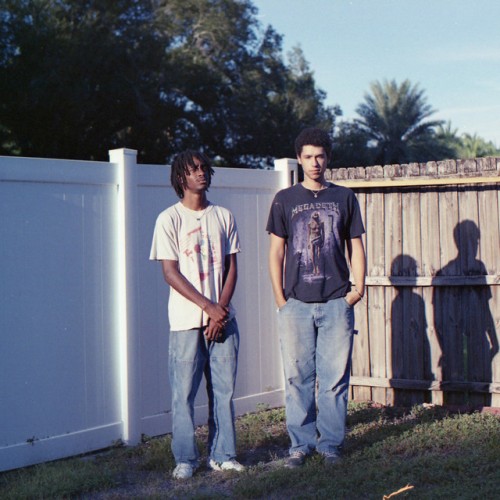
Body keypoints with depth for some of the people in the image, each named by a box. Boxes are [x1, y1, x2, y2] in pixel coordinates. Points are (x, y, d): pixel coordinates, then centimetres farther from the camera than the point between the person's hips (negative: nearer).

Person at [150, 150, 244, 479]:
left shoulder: (223, 216, 10)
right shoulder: (170, 219, -2)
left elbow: (231, 268, 8)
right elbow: (170, 273, -6)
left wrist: (222, 308, -6)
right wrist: (208, 306, -12)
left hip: (223, 317, 3)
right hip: (187, 320, -3)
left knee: (224, 390, 5)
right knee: (184, 393, -1)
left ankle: (222, 455, 16)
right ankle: (185, 459, 11)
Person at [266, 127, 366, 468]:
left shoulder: (344, 198, 10)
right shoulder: (285, 200, 8)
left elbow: (356, 247, 12)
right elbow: (276, 251, 8)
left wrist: (359, 287, 0)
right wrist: (280, 297, 0)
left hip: (337, 302, 0)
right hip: (296, 304, 0)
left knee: (335, 378, 1)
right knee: (298, 378, 2)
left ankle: (331, 443, 12)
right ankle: (301, 443, 11)